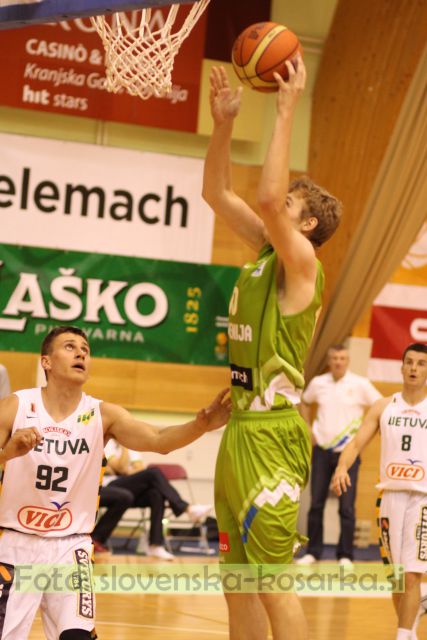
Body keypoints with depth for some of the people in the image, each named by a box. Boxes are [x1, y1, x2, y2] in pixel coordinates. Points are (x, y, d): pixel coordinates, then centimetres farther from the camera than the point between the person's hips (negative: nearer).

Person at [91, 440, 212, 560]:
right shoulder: (108, 442, -1)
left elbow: (139, 469, 7)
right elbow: (118, 468, -14)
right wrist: (124, 448, -9)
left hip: (131, 489, 6)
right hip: (111, 488, -6)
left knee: (157, 494, -26)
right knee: (153, 473, -25)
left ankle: (155, 545, -30)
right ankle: (188, 509, -26)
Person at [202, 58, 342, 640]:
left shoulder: (301, 260, -10)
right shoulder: (266, 251, 12)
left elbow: (268, 197, -27)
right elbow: (217, 193, 17)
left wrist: (287, 111, -22)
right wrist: (223, 124, 6)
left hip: (272, 435, -9)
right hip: (241, 428, 9)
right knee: (237, 582, 12)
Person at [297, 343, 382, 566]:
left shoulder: (360, 384, -6)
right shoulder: (318, 383, 3)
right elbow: (305, 403, 22)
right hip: (322, 449, 3)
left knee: (347, 507, -3)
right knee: (316, 504, 6)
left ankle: (345, 556, 5)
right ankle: (312, 552, 15)